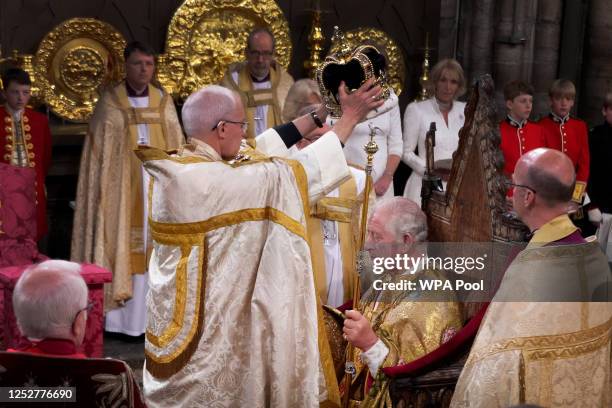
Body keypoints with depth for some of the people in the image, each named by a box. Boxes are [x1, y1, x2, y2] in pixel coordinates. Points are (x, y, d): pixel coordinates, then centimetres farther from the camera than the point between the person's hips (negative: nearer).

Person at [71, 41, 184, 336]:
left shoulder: (164, 102, 7)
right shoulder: (110, 103, 0)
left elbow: (175, 148, 8)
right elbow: (98, 153, 0)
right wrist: (102, 189, -7)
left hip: (157, 187, 3)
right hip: (122, 187, -2)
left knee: (154, 244, 3)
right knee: (122, 243, -2)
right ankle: (121, 315, 2)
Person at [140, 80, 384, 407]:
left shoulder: (180, 165, 1)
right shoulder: (208, 180, -26)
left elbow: (262, 149, 9)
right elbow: (290, 171, -18)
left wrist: (320, 112, 11)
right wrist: (349, 118, -8)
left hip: (185, 314, 9)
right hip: (203, 325, -9)